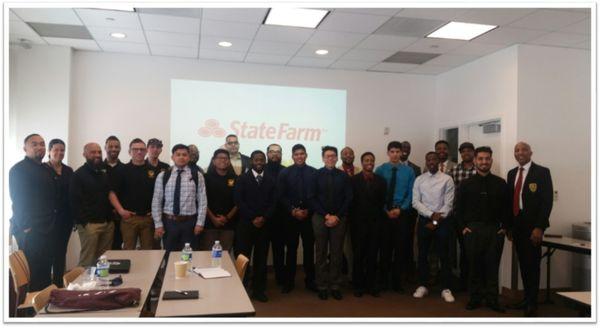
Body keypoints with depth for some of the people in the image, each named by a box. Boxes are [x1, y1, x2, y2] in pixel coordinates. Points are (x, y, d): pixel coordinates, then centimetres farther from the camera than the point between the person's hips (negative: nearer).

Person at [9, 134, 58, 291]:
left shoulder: (47, 170, 16)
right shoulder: (18, 170, -7)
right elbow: (18, 200, -13)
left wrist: (53, 223, 11)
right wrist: (25, 227, -17)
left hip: (47, 229, 7)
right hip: (30, 231, -7)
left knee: (45, 271, 12)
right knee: (32, 273, -4)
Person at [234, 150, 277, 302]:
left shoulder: (270, 180, 12)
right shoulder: (243, 178, 3)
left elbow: (273, 203, 6)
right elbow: (239, 201, -6)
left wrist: (264, 218, -9)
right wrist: (253, 218, -12)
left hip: (264, 224, 3)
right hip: (246, 223, -2)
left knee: (261, 258, 6)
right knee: (243, 257, -3)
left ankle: (259, 290, 15)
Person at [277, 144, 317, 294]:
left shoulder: (314, 172, 3)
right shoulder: (284, 173, 4)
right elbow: (281, 195, 0)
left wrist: (308, 211, -8)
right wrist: (292, 210, -10)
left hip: (309, 216, 0)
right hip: (290, 217, 0)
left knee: (309, 249, 6)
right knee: (291, 249, 6)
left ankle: (310, 281, 17)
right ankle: (289, 281, 15)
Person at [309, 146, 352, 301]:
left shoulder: (343, 176, 3)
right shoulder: (316, 175, 0)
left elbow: (348, 199, 2)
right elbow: (312, 198, -2)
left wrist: (337, 216, -7)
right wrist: (326, 215, -9)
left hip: (339, 218, 1)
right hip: (320, 218, 0)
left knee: (337, 253, 4)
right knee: (321, 253, 5)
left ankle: (335, 286, 13)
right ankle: (322, 286, 13)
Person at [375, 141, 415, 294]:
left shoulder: (409, 171, 2)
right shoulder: (380, 170, -1)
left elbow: (411, 194, 0)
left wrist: (400, 209, -11)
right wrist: (386, 210, -10)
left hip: (402, 213, 1)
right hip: (384, 213, -1)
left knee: (401, 247, 6)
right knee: (385, 247, 7)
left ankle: (397, 281, 18)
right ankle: (384, 280, 19)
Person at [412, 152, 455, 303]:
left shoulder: (447, 179, -3)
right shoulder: (419, 179, 4)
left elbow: (448, 204, -8)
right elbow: (415, 202, -2)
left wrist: (436, 221, -11)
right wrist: (431, 214, -14)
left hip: (442, 221, -2)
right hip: (424, 220, 2)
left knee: (443, 255, 3)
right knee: (422, 254, 9)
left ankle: (446, 289, 13)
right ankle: (423, 286, 21)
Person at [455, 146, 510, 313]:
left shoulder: (500, 183, 5)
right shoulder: (466, 184, 4)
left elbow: (507, 207, 7)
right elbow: (459, 207, 5)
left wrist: (504, 227, 0)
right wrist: (463, 226, -2)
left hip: (495, 230, 0)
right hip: (473, 229, 0)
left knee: (492, 265, 3)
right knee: (474, 265, 5)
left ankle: (492, 299, 14)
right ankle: (475, 298, 16)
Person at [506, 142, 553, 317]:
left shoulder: (542, 172, -5)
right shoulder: (512, 173, 12)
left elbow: (547, 201, -11)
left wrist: (539, 227, -16)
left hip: (532, 225, -5)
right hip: (517, 225, 5)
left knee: (532, 263, 0)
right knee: (523, 263, 10)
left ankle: (532, 304, 8)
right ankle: (527, 298, 20)